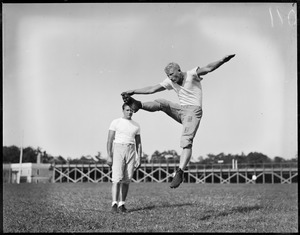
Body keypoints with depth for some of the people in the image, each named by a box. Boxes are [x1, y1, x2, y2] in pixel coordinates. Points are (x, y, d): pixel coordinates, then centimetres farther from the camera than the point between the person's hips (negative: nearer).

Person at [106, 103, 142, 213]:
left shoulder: (136, 125, 13)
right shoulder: (115, 122, 2)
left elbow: (138, 143, 14)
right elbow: (109, 140, -2)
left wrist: (139, 158, 5)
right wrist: (109, 156, -10)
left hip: (131, 151, 4)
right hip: (118, 151, -4)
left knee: (126, 180, 0)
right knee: (117, 178, -15)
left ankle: (122, 204, 6)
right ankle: (114, 204, -17)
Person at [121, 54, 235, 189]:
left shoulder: (192, 74, -8)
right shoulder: (170, 81, 9)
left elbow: (209, 68, -22)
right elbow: (151, 89, 12)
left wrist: (223, 60, -37)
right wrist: (133, 91, 10)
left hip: (193, 111, -7)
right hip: (180, 111, 7)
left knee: (186, 142, -20)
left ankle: (180, 173, -29)